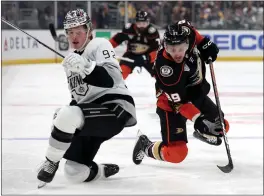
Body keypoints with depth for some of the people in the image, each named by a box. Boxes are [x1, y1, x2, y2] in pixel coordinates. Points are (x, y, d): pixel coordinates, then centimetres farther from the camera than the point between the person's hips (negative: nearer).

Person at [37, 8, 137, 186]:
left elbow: (112, 79, -23)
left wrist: (86, 67, -38)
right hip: (94, 116, 9)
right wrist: (63, 118, 12)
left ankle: (51, 163, -16)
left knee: (67, 116, -34)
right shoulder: (72, 59, 19)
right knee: (74, 172, -3)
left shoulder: (100, 45, -6)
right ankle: (102, 171, 25)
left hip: (116, 108, -9)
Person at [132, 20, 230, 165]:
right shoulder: (164, 68, -38)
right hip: (172, 104, -7)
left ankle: (201, 132, 47)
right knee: (176, 153, -15)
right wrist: (198, 119, -38)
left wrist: (205, 44, -4)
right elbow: (179, 102, -31)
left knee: (221, 127, 13)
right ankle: (145, 147, 14)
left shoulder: (185, 31, -23)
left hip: (197, 92, 7)